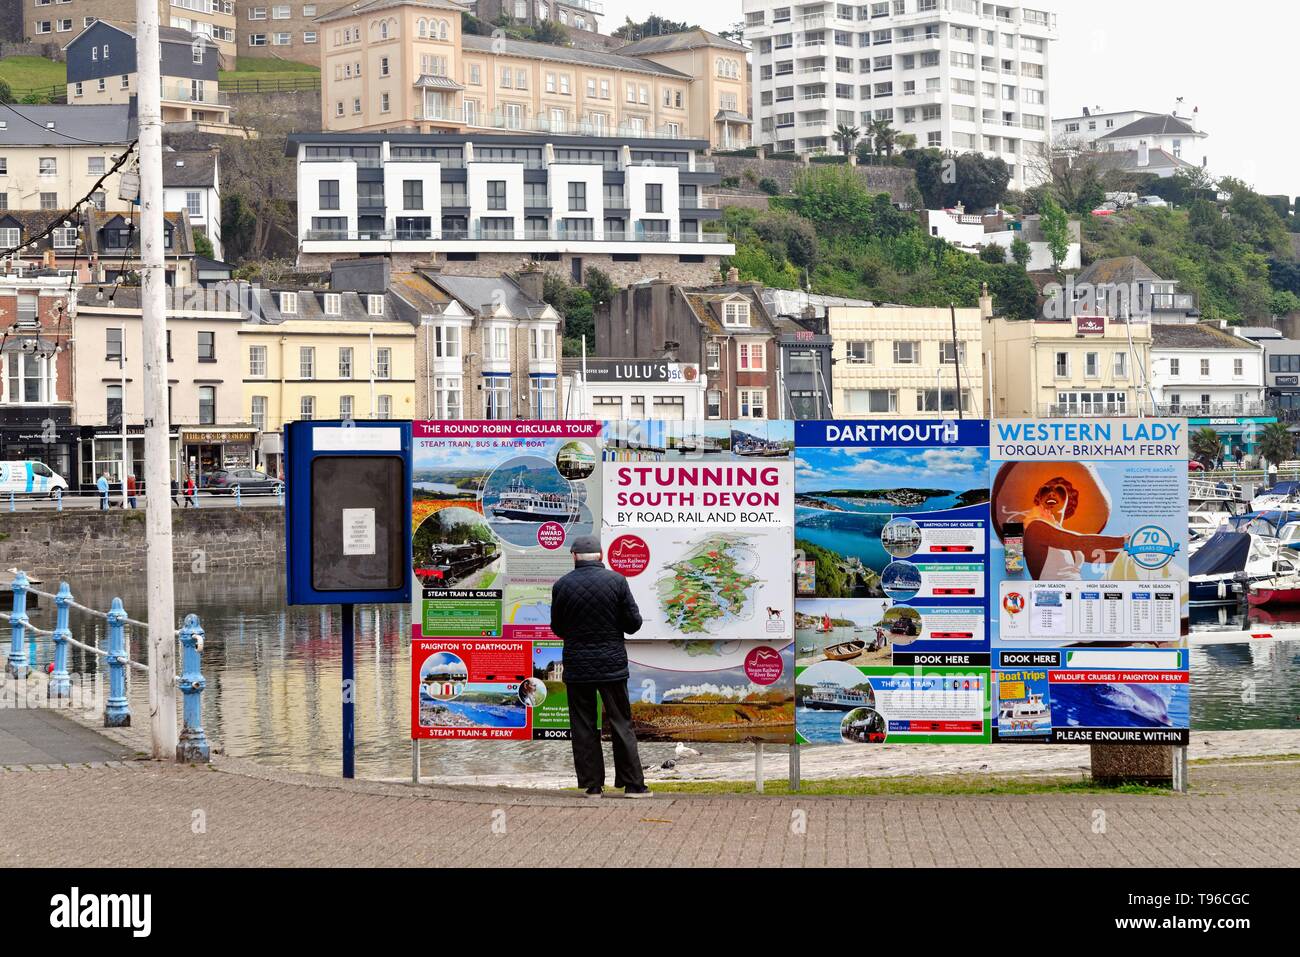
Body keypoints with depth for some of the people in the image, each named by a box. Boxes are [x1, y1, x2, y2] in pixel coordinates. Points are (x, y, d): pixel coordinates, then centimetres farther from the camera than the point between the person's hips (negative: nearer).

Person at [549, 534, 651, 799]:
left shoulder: (562, 586, -4)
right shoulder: (616, 580, -6)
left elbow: (557, 628, 6)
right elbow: (634, 622, -3)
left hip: (577, 666, 0)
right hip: (612, 664, 0)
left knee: (583, 727, 7)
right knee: (621, 724, 7)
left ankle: (592, 784, 6)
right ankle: (632, 784, 7)